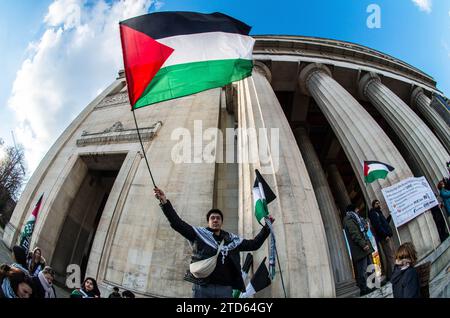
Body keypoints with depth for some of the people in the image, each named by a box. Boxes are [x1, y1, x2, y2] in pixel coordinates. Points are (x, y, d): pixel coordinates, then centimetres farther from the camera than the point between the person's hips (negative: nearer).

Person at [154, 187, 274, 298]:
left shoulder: (232, 239, 15)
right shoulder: (199, 233, 6)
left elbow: (254, 244, 21)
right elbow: (177, 223, -4)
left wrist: (267, 227, 17)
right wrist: (164, 202, -14)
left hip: (225, 288, 3)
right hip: (202, 287, -3)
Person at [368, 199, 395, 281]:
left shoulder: (379, 213, 22)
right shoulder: (373, 213, -8)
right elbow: (377, 225, -18)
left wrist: (390, 216, 13)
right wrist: (385, 235, -20)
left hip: (387, 237, 10)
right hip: (384, 238, -10)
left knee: (392, 255, 10)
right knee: (390, 256, -11)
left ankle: (389, 274, 15)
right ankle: (391, 275, -9)